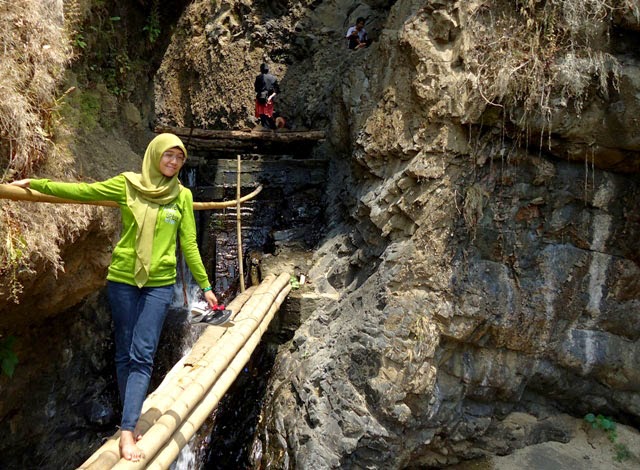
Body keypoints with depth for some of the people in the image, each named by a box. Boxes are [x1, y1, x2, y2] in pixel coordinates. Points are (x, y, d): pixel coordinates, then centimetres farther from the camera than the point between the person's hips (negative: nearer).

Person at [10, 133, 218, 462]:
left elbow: (189, 244, 6)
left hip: (160, 284, 0)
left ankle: (127, 430, -5)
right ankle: (131, 423, 17)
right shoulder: (127, 184, 1)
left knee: (142, 356, -6)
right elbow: (82, 191, 1)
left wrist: (205, 285, 6)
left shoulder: (182, 196, 3)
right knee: (124, 355, 6)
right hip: (123, 279, 0)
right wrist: (34, 183, -3)